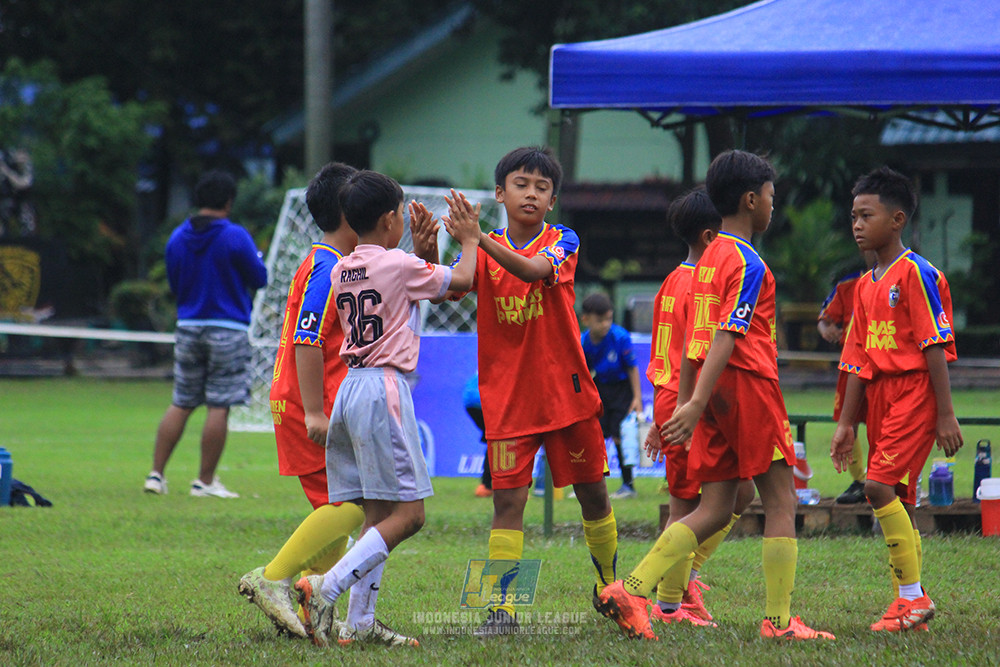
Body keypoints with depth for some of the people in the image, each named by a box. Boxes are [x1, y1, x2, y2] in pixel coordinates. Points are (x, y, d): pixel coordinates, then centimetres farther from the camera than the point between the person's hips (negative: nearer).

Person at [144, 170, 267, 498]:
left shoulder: (177, 237, 5)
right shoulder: (236, 237, -11)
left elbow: (174, 283, 13)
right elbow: (259, 279, -3)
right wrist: (256, 258, 16)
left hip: (188, 326, 5)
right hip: (228, 329, -5)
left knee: (180, 405, 11)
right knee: (219, 407, -1)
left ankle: (156, 474, 7)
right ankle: (205, 481, -1)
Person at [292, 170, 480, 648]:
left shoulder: (342, 271, 13)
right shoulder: (399, 265, -8)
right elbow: (461, 280, 5)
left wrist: (420, 241, 28)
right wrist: (470, 240, 21)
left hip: (350, 388, 8)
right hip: (384, 389, -8)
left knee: (377, 513, 9)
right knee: (406, 514, -8)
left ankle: (359, 622, 4)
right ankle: (326, 589, -21)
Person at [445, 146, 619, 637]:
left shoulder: (562, 242, -3)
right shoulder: (485, 252, 3)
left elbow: (535, 269, -26)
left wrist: (478, 238, -39)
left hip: (566, 389, 0)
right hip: (507, 395, 0)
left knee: (592, 491, 11)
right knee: (507, 499, -8)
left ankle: (609, 586, 31)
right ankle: (502, 608, -10)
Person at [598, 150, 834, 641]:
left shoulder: (709, 259, 16)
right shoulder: (748, 264, -11)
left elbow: (695, 336, 18)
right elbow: (727, 337, -19)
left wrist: (685, 400, 21)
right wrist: (696, 405, -26)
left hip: (718, 396, 8)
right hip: (750, 385, -8)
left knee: (714, 511, 6)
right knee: (780, 503, 1)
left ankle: (631, 590, -7)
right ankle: (778, 619, 1)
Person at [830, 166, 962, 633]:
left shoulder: (915, 273, -9)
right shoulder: (865, 285, 16)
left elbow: (935, 346, -13)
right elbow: (858, 360, 17)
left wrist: (945, 415, -16)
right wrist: (845, 424, 13)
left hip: (915, 392, -8)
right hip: (880, 394, 8)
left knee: (880, 485, -19)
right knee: (896, 499, 7)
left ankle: (914, 596, -14)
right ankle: (909, 607, 10)